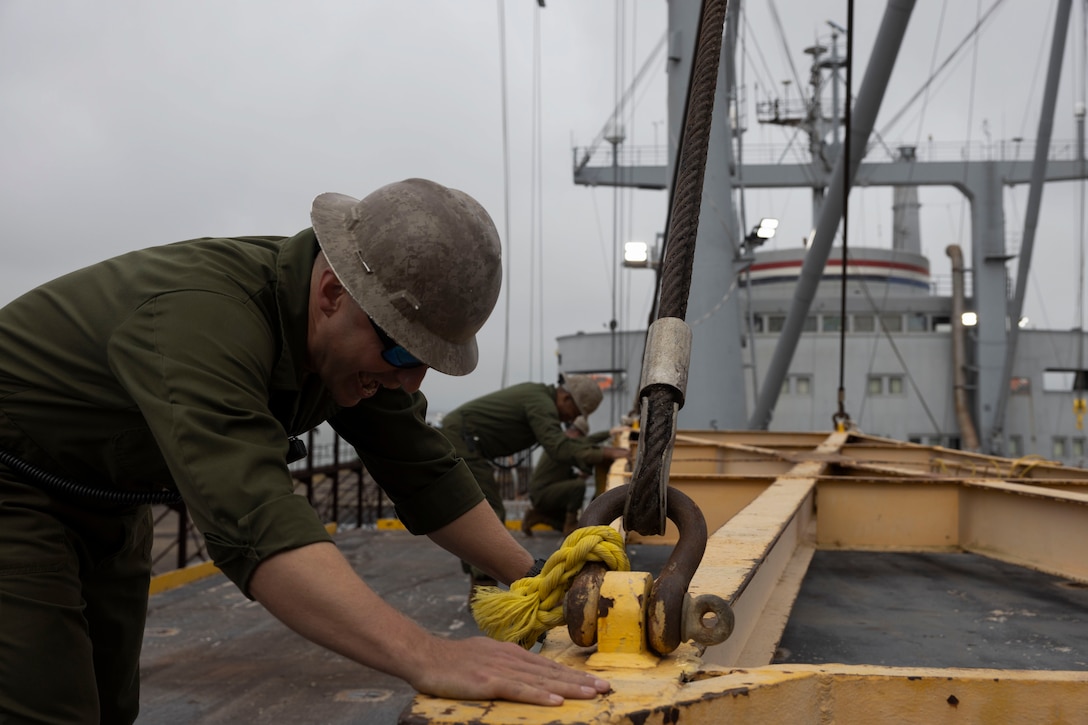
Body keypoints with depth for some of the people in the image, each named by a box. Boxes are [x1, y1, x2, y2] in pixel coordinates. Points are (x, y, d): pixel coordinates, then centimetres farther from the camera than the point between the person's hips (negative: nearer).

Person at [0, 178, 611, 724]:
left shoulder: (356, 336, -11)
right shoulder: (203, 315, -38)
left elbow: (424, 469, -2)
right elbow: (256, 521, -50)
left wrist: (531, 574, -7)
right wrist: (428, 659, -56)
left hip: (101, 502, 8)